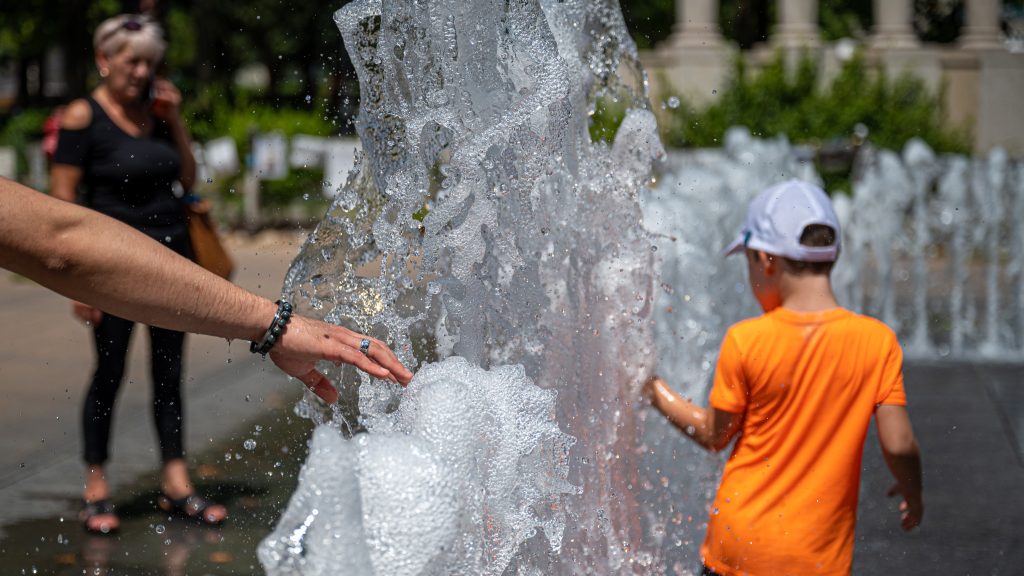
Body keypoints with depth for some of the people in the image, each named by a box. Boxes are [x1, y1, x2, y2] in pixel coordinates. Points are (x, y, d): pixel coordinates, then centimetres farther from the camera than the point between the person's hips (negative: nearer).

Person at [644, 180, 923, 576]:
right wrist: (913, 493, 14)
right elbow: (898, 444, -7)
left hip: (737, 544, 0)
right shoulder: (878, 341, -8)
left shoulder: (745, 341, -11)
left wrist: (655, 390, 14)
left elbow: (714, 435, 0)